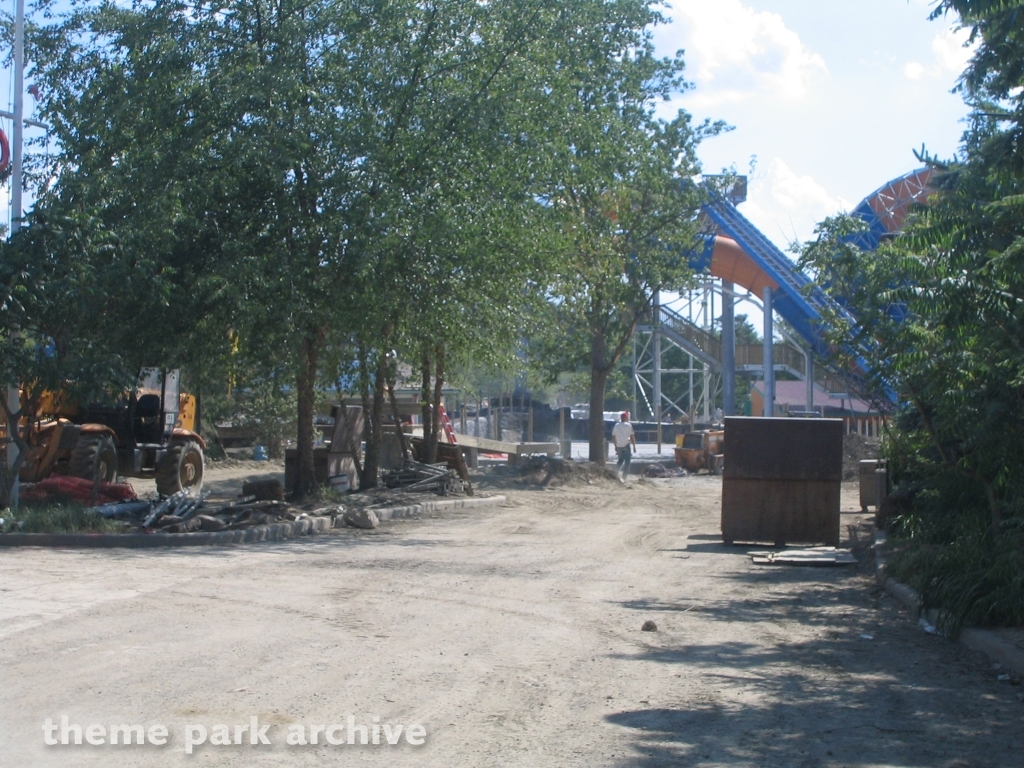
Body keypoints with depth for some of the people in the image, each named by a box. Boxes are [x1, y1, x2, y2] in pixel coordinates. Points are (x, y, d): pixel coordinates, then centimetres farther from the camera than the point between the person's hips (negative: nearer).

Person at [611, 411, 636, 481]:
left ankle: (616, 471, -1)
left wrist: (615, 446, 20)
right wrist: (634, 446, -3)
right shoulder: (628, 425, -8)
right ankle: (624, 477, -1)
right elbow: (632, 436, -11)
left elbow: (613, 437, 11)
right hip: (626, 445, -5)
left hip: (619, 446, 5)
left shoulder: (616, 425, 7)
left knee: (621, 459, 21)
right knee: (627, 461, 3)